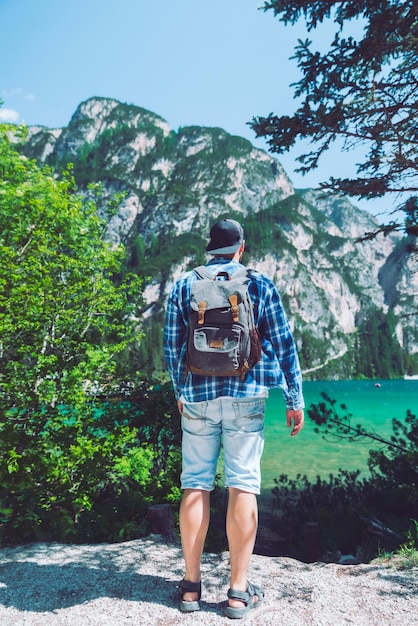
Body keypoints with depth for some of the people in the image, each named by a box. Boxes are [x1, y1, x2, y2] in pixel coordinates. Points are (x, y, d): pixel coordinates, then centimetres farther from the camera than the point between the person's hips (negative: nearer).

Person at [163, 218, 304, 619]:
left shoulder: (183, 286, 6)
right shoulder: (259, 285, 2)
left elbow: (170, 346, 9)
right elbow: (284, 345, 0)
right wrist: (295, 401, 6)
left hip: (197, 397, 2)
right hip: (246, 397, -1)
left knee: (195, 485, 8)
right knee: (243, 485, 4)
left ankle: (191, 585, 17)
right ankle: (239, 590, 12)